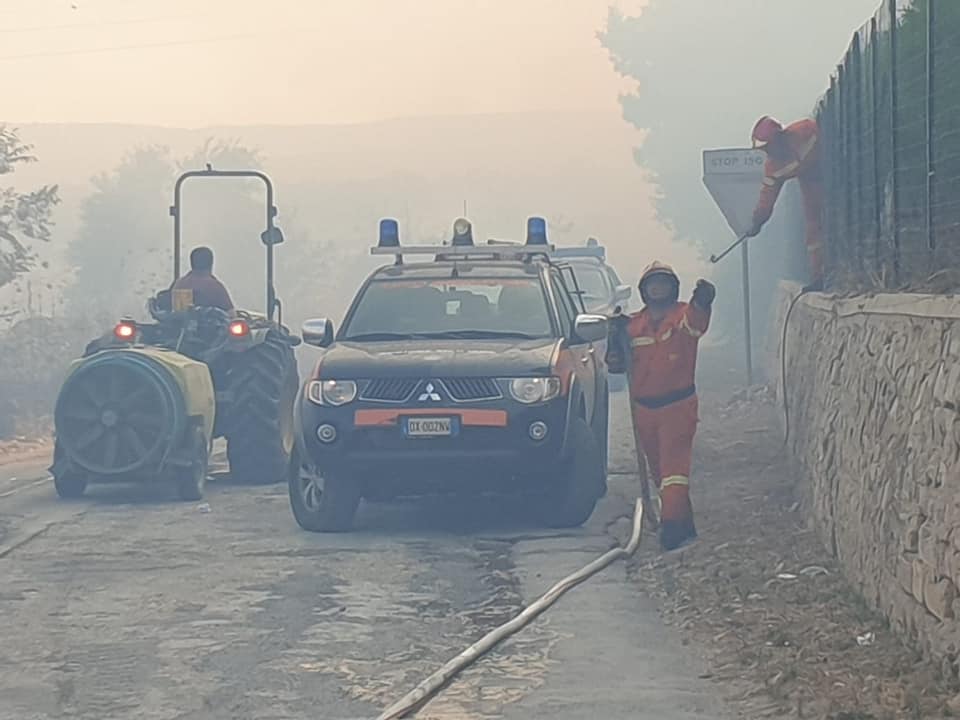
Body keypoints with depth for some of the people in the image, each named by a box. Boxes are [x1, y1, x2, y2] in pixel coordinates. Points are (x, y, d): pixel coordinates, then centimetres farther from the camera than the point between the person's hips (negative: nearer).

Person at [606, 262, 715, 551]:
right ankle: (683, 522, 26)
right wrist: (617, 338, -7)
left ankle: (673, 522, -22)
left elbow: (697, 321, -31)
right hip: (644, 408, 6)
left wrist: (702, 301, -54)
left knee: (674, 463, -16)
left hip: (678, 407, -6)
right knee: (657, 469, 13)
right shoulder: (633, 325, 9)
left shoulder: (684, 316, -6)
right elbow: (616, 364, 14)